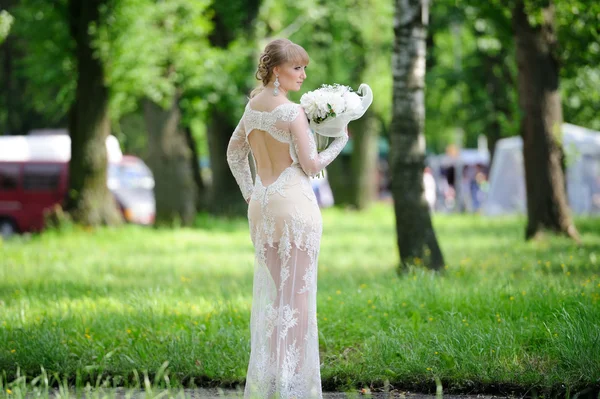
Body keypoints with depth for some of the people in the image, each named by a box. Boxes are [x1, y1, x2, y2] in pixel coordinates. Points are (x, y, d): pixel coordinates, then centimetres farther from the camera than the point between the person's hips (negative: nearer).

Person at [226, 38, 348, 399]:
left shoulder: (252, 108, 9)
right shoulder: (292, 112, -13)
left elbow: (234, 153, 19)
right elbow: (312, 165, -10)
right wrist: (340, 141, 4)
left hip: (261, 206, 7)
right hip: (294, 202, -7)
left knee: (270, 291, 12)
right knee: (299, 294, -3)